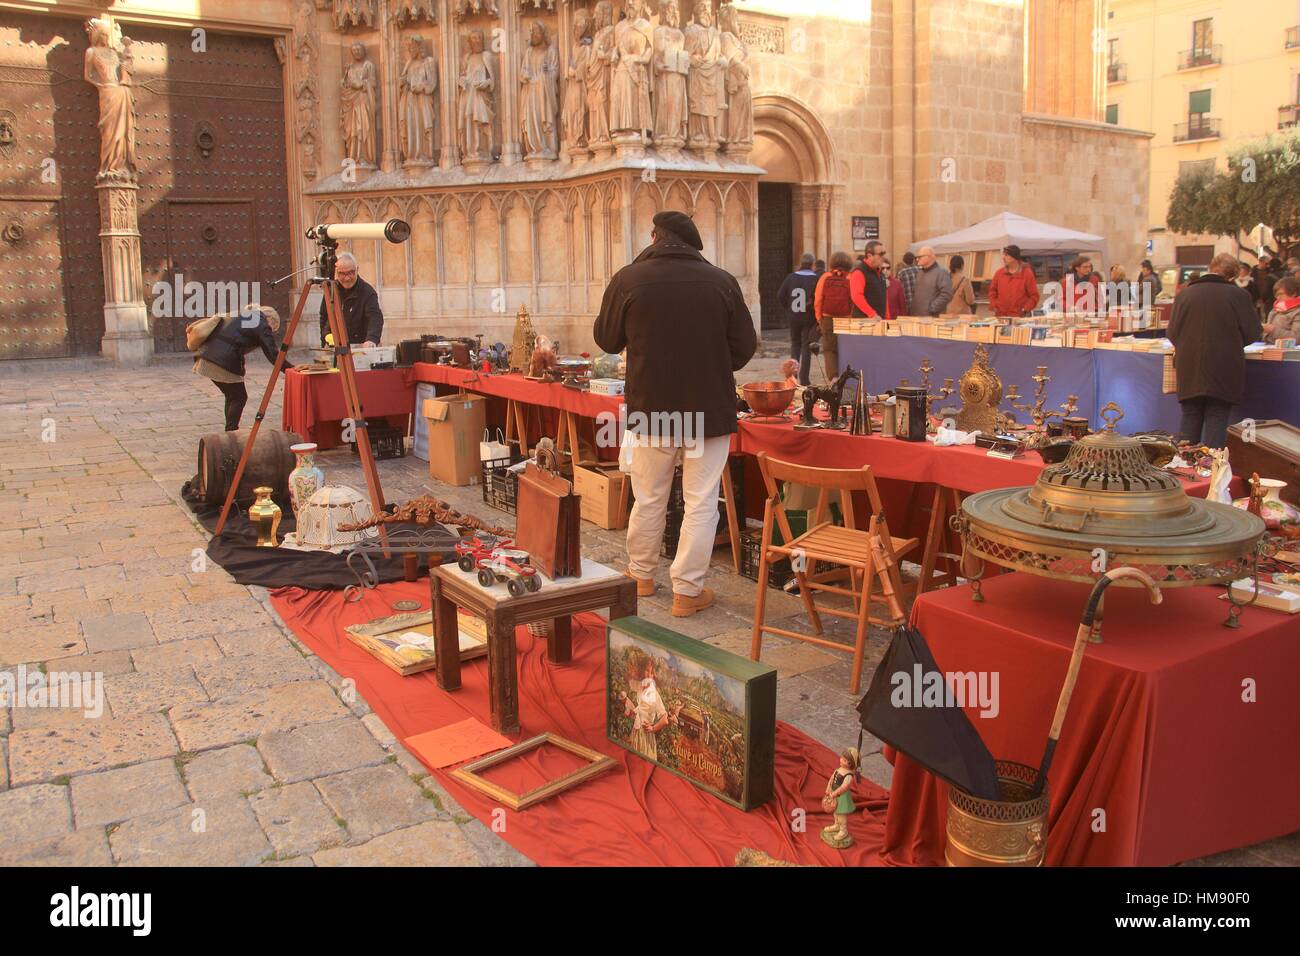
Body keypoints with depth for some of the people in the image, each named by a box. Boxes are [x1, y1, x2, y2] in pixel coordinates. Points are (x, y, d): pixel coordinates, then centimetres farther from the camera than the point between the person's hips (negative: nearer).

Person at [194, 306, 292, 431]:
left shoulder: (237, 315, 24)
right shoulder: (262, 326, 0)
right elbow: (273, 354, -6)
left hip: (206, 356, 8)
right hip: (223, 363, -8)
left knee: (232, 396, 21)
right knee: (239, 398, 8)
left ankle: (230, 433, 26)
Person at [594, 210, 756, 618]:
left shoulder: (627, 279, -7)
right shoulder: (722, 282, -7)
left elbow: (607, 339, 5)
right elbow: (744, 347, 0)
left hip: (650, 408, 1)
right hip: (709, 410, -1)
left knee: (649, 499, 18)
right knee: (700, 504, 7)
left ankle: (641, 574, 34)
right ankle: (687, 590, 11)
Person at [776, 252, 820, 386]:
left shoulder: (791, 277, 0)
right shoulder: (815, 279, -10)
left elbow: (780, 296, -1)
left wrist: (788, 308, 9)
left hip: (793, 317, 3)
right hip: (809, 318, -3)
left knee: (795, 344, 20)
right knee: (806, 346, 5)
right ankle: (803, 379, 3)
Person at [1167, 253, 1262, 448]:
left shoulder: (1184, 293, 2)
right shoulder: (1238, 295, -7)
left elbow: (1172, 333, 7)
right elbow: (1253, 332, -2)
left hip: (1189, 370, 3)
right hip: (1223, 371, -3)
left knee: (1190, 418, 11)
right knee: (1217, 419, 2)